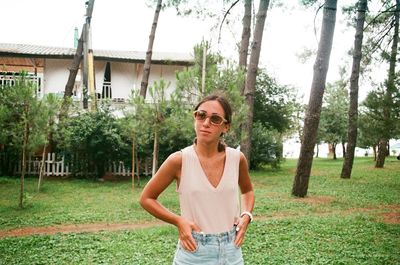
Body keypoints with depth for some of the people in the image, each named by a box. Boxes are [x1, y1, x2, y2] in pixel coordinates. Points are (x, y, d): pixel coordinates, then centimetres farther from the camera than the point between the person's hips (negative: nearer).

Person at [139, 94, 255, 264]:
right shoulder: (179, 160, -13)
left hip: (231, 251, 3)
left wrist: (246, 215, -1)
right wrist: (178, 221, -13)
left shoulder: (237, 158, -5)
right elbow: (146, 198, -2)